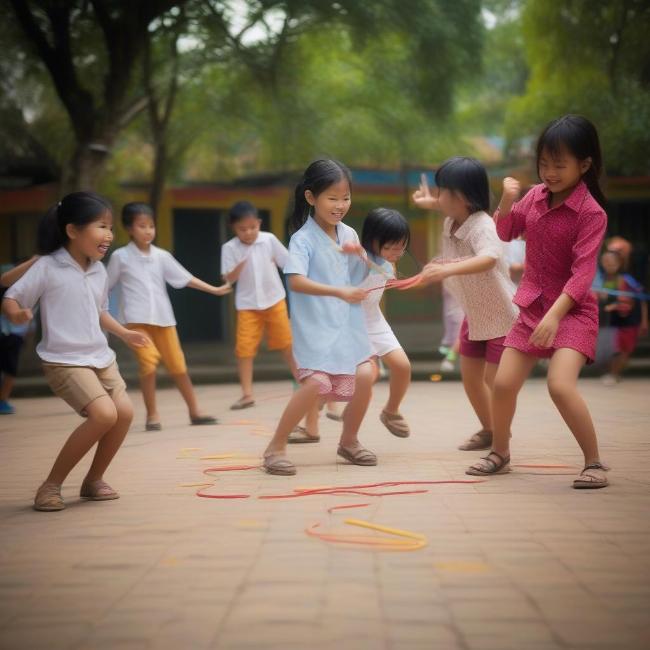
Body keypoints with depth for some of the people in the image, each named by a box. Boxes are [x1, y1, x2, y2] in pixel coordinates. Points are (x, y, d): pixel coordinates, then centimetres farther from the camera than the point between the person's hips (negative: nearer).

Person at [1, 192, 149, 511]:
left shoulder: (99, 271, 9)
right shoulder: (47, 268, -12)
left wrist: (125, 333, 23)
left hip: (100, 357, 8)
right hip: (64, 361, -8)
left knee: (124, 412, -5)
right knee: (103, 414, -23)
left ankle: (93, 480, 16)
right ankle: (51, 485, -9)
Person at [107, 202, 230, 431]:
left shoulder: (162, 256, 6)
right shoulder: (120, 257, -2)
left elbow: (185, 278, 6)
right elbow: (104, 287, 4)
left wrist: (214, 290, 2)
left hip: (163, 318, 4)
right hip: (136, 319, -4)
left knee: (177, 364, 7)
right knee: (148, 361, -19)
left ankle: (194, 411, 17)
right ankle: (152, 415, -7)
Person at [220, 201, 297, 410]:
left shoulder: (269, 240, -6)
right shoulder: (229, 248, -8)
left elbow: (288, 263, 2)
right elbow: (228, 279, -11)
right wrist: (240, 265, -29)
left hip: (274, 300, 0)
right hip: (248, 305, 0)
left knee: (287, 343, 9)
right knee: (244, 348, -5)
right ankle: (247, 394, 2)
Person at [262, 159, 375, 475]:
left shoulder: (348, 234, 7)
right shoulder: (303, 239, -12)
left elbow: (361, 277, 16)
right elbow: (296, 281, -27)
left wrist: (359, 255, -5)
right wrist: (339, 291, -34)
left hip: (347, 322, 6)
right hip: (314, 326, -6)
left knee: (365, 375, -7)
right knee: (316, 382, -20)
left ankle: (349, 441, 16)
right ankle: (276, 447, -4)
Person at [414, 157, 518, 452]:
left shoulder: (482, 226, -33)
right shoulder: (451, 222, -6)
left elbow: (489, 258, -57)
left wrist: (448, 269, -70)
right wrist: (433, 204, 13)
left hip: (502, 314, -9)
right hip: (474, 313, 9)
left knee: (494, 380, -7)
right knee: (470, 376, 14)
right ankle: (488, 431, 34)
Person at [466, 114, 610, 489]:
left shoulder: (592, 213, -17)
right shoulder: (536, 196, 2)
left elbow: (583, 273, -22)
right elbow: (505, 233, 15)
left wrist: (555, 314, -32)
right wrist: (507, 201, -5)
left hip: (574, 310, -6)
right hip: (532, 306, 6)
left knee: (561, 385, -24)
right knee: (503, 383, 5)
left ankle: (595, 463, -10)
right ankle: (500, 454, 28)